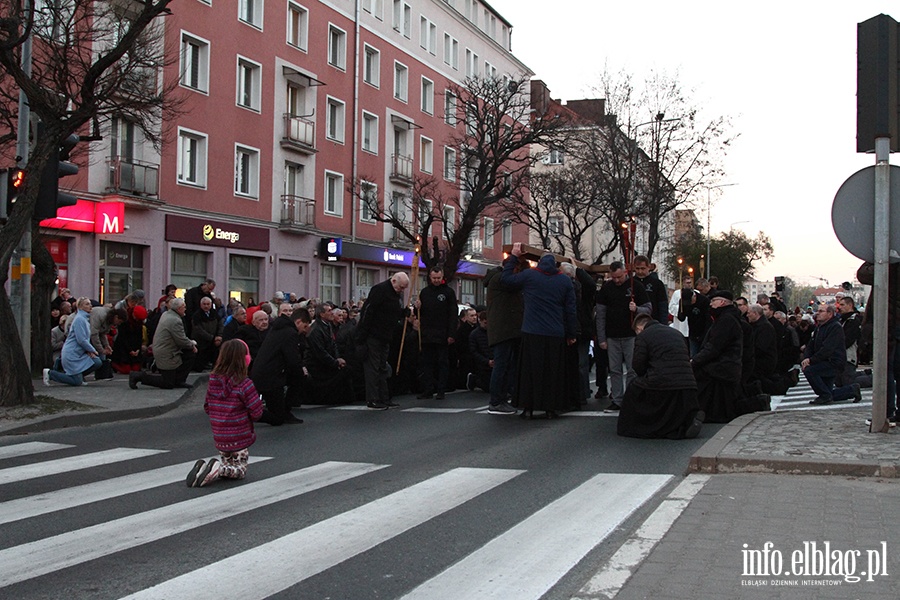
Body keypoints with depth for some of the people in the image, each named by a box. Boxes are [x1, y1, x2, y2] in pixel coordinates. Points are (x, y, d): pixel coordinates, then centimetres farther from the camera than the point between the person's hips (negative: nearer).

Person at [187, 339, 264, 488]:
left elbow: (207, 407, 7)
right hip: (240, 437, -5)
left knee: (227, 464, 24)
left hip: (219, 438, 5)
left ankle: (203, 468, -4)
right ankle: (218, 469, -17)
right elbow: (257, 412, -16)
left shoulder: (212, 382, -3)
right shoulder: (244, 384, -20)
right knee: (240, 470, 11)